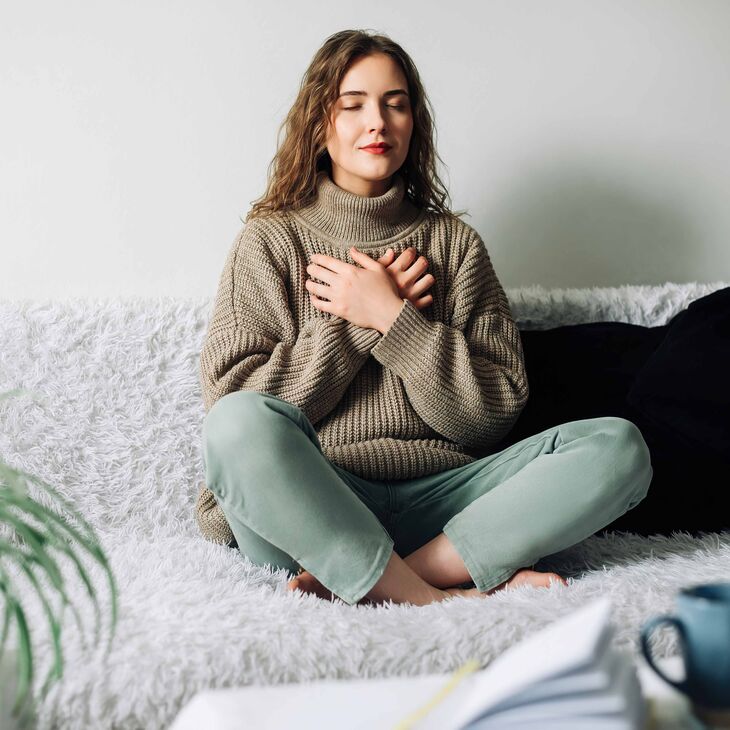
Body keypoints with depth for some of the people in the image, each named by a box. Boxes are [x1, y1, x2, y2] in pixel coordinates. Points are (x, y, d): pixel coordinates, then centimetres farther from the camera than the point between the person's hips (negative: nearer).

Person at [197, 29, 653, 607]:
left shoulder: (454, 242, 14)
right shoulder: (271, 241, 8)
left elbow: (496, 411, 4)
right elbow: (229, 395, -4)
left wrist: (390, 317, -6)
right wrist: (359, 322, -6)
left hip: (434, 502, 3)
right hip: (311, 506, -3)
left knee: (619, 444, -18)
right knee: (241, 423, -34)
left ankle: (360, 583, -26)